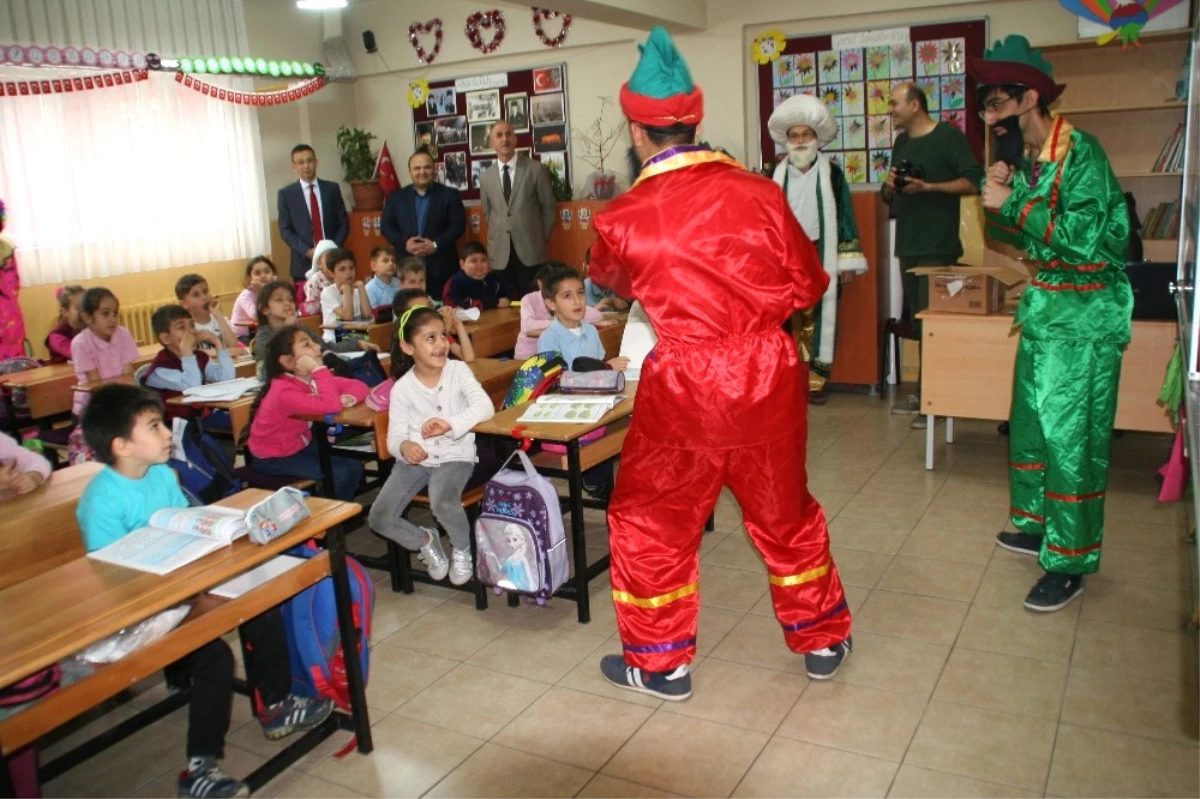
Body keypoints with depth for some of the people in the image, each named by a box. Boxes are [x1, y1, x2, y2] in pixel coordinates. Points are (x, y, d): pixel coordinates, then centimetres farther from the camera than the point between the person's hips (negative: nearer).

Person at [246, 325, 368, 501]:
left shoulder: (312, 377, -7)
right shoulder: (285, 391, -32)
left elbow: (358, 386, -7)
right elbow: (331, 407, -45)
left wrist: (346, 398, -29)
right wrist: (319, 369, -40)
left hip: (301, 444, 8)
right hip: (273, 458, -8)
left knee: (353, 465, -3)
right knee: (342, 474, -17)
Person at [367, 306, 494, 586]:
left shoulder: (458, 370, -6)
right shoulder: (402, 388, -4)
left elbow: (485, 406, -20)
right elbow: (394, 436, -4)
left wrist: (451, 424, -37)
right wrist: (404, 446, -29)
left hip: (454, 455, -2)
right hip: (415, 458, 2)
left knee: (443, 503, -33)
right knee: (379, 519, -12)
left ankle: (462, 549, 2)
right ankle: (424, 541, 20)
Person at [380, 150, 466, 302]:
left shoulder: (449, 194, 7)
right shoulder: (396, 197, 14)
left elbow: (459, 225, 0)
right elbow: (386, 226, 9)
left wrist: (436, 245, -12)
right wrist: (404, 243, -8)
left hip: (441, 267, -1)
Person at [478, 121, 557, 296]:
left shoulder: (536, 169, 0)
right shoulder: (485, 176, 9)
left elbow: (549, 207, 4)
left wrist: (541, 238, 3)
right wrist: (496, 237, 13)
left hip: (530, 250, -2)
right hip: (501, 252, 3)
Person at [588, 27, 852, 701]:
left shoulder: (625, 217, -10)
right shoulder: (758, 192, -7)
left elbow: (610, 281, 12)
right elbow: (807, 285, 4)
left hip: (683, 388, -3)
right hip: (767, 375, 3)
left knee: (650, 521, 17)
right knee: (785, 513, 21)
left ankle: (661, 663, 28)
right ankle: (824, 640, 38)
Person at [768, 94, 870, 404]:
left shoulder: (832, 174, 3)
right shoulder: (777, 176, 8)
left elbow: (844, 216, 2)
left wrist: (847, 260, -3)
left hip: (820, 259, -1)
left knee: (816, 319, 0)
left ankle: (815, 380, 8)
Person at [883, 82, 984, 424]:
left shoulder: (949, 136, -5)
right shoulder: (901, 143, 17)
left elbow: (973, 182, -13)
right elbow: (888, 198, 22)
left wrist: (927, 186, -20)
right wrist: (890, 185, 0)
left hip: (939, 247, -7)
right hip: (907, 245, 7)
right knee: (917, 321, 9)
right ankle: (925, 391, 17)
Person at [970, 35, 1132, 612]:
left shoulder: (1079, 151, -17)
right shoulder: (1024, 158, 7)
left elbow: (1083, 239, -26)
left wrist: (1014, 203, -20)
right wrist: (1001, 197, -3)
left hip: (1084, 315, -9)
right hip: (1043, 306, 9)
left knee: (1071, 435, -5)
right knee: (1031, 422, 16)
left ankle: (1070, 563, 5)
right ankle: (1038, 526, 32)